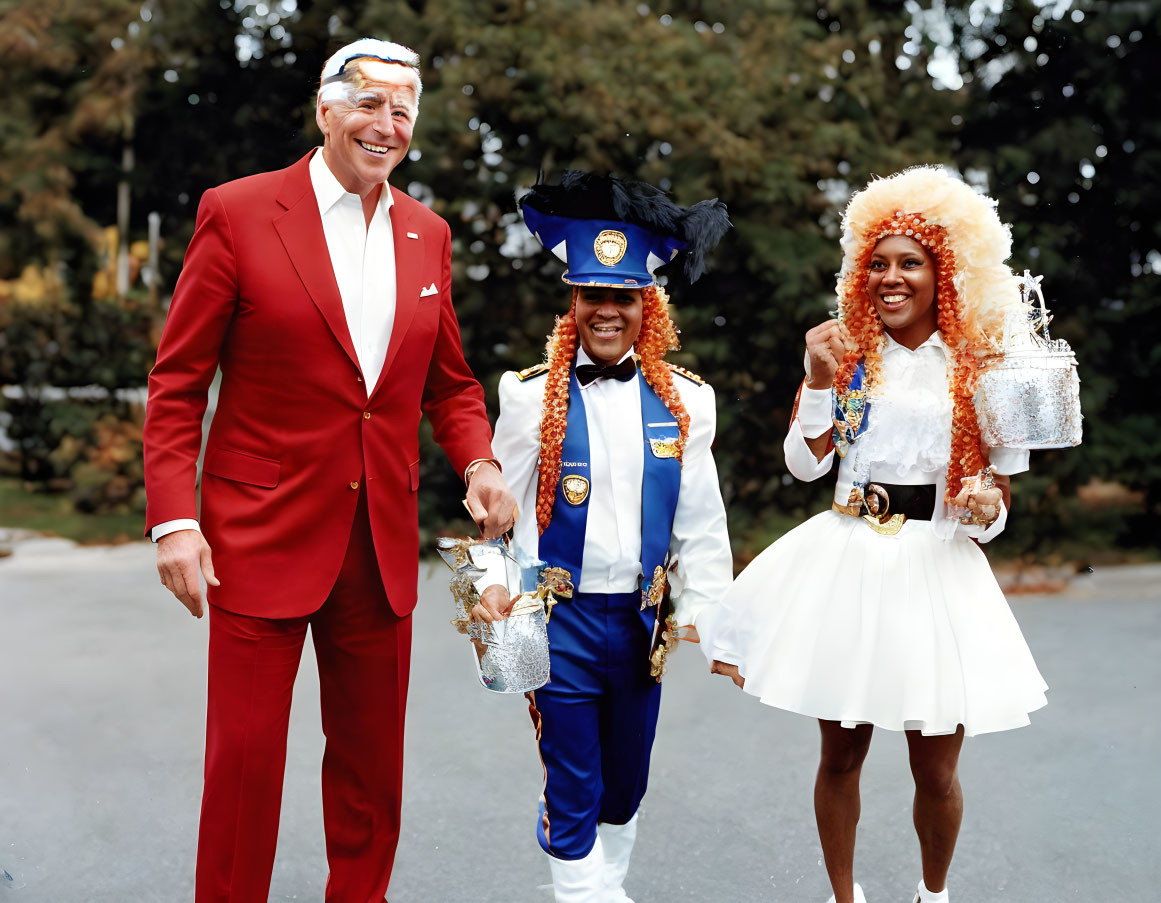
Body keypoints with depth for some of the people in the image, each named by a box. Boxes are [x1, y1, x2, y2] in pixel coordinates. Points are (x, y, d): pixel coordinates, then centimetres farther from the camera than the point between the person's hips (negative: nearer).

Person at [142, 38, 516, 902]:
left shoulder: (428, 233, 9)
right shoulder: (237, 212, -5)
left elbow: (448, 381, 16)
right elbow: (178, 381, -4)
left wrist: (479, 461, -4)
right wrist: (174, 517, -13)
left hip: (383, 542, 5)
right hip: (262, 535, -4)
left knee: (372, 759, 15)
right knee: (245, 756, 3)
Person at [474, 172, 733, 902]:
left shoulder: (684, 401, 0)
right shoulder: (532, 397, -6)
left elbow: (701, 523, 4)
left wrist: (706, 613, 2)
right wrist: (495, 586, -9)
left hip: (642, 619, 3)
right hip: (561, 620, -3)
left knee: (626, 781, 19)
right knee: (571, 789, 4)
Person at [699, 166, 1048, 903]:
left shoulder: (977, 367, 4)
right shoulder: (848, 352, 6)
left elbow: (998, 492, 8)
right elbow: (806, 463, -2)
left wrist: (986, 507, -14)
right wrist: (821, 377, -11)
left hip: (938, 570, 0)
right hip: (847, 562, 1)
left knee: (936, 770, 5)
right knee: (841, 755, 8)